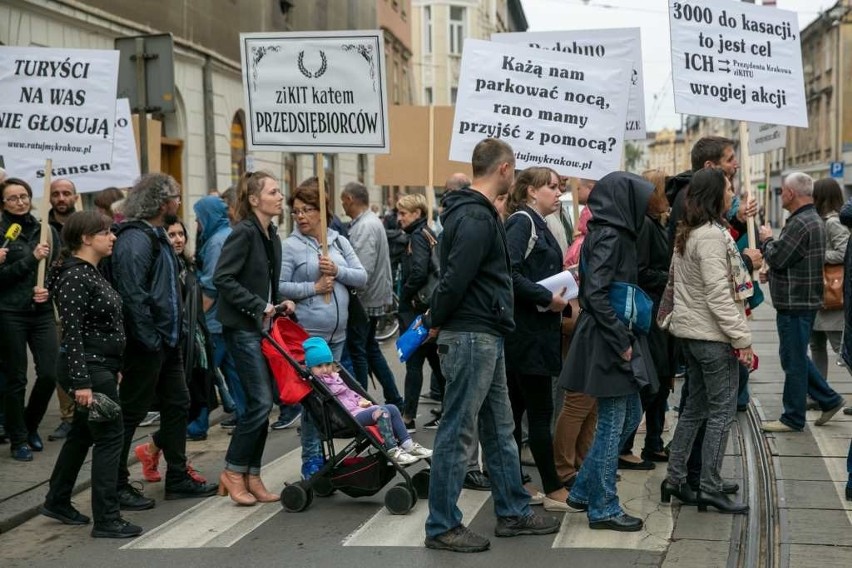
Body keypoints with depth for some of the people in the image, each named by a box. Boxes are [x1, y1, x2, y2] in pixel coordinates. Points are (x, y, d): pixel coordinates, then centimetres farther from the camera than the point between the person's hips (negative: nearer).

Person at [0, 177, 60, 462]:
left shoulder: (47, 230, 8)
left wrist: (50, 289, -7)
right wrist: (31, 259, -16)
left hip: (42, 312, 3)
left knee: (49, 374, -2)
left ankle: (30, 426, 24)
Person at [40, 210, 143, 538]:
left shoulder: (91, 273, 13)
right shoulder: (74, 276, -17)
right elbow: (72, 333, -21)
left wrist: (113, 371, 21)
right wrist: (81, 382, -25)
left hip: (102, 366, 10)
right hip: (90, 367, -10)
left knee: (83, 433, 18)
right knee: (110, 436, -7)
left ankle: (57, 502, 31)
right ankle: (106, 520, -3)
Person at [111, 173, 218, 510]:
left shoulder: (156, 236, 15)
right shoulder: (134, 240, -19)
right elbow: (132, 295, -26)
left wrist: (171, 335, 17)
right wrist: (150, 340, -23)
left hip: (166, 340, 10)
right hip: (145, 345, -10)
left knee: (177, 406, 15)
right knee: (131, 413, 0)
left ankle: (177, 478, 25)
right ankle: (116, 485, 10)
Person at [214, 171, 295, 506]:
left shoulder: (271, 236, 13)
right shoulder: (244, 233, -13)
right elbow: (222, 278, -20)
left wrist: (279, 303, 6)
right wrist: (258, 306, -20)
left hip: (262, 327, 9)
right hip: (242, 328, -9)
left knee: (262, 403, 8)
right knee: (260, 401, -11)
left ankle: (251, 477, 15)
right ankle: (233, 472, 3)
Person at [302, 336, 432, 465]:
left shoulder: (334, 376, 21)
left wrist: (361, 400, 11)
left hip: (358, 407, 10)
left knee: (392, 408, 3)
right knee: (381, 412, -26)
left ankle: (408, 444, 1)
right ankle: (392, 452, -24)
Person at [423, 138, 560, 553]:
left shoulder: (477, 212, 14)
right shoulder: (476, 218, -18)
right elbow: (455, 279, -23)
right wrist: (435, 322, -10)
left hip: (486, 337, 10)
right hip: (472, 337, -10)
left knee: (499, 429, 16)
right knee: (457, 432, -2)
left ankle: (513, 513, 26)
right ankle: (442, 527, 6)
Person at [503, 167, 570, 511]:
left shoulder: (538, 224, 17)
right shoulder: (522, 221, -12)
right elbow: (508, 273, -24)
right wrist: (547, 298, -20)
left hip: (535, 330, 10)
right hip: (526, 330, -10)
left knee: (516, 408, 13)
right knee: (540, 411, -5)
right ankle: (554, 491, 1)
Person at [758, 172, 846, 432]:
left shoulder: (801, 223, -21)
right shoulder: (813, 219, 14)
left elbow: (777, 257, -20)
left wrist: (767, 239, -3)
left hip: (795, 303, -11)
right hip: (802, 300, 11)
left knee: (794, 361, -1)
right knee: (796, 357, 19)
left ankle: (793, 418, 8)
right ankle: (829, 399, 24)